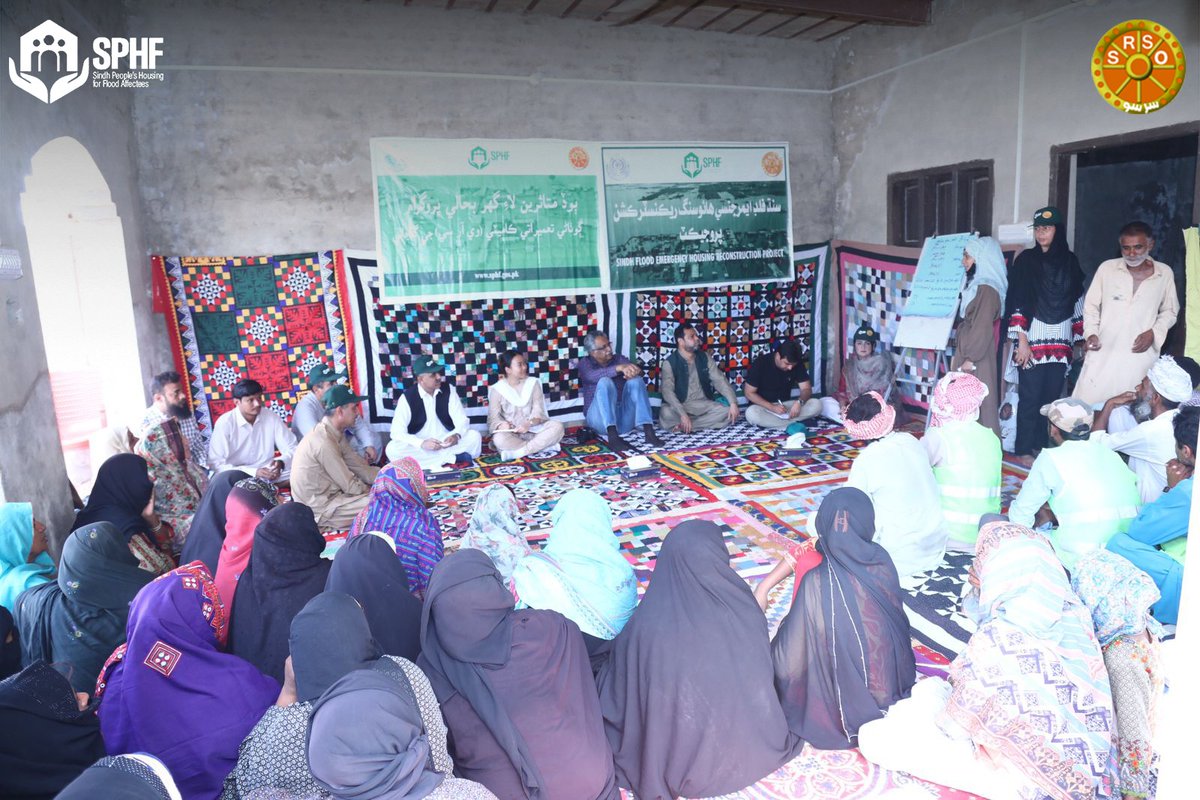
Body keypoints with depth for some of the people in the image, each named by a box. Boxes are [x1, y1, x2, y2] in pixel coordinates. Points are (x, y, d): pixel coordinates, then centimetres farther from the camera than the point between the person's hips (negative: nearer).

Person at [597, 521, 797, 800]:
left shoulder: (643, 627, -26)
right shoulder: (745, 612, -22)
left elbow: (614, 701, -11)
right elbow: (762, 682, -3)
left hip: (671, 763, -2)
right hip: (742, 756, 2)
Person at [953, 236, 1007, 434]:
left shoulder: (987, 289, -15)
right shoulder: (976, 285, 14)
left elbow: (983, 328, -18)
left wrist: (971, 358, -18)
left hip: (976, 358, -9)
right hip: (967, 353, 9)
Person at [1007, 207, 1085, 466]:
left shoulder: (1070, 261, 8)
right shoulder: (1026, 259, -2)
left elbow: (1078, 301, 13)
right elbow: (1018, 302, -6)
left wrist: (1080, 339, 11)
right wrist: (1021, 341, -12)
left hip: (1061, 340, 4)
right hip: (1033, 338, -3)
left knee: (1052, 395, 6)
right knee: (1030, 396, -3)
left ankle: (1041, 445, 17)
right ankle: (1023, 450, 6)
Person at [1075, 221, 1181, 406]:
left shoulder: (1165, 274, 4)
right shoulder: (1107, 268, 0)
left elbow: (1169, 311, 14)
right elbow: (1091, 305, 7)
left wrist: (1154, 332, -3)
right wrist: (1091, 333, -7)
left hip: (1141, 357, 1)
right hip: (1103, 354, -1)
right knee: (1086, 404, -1)